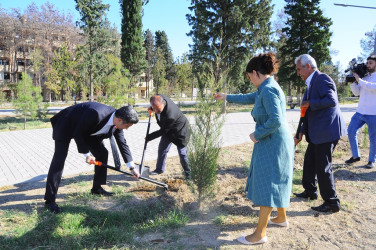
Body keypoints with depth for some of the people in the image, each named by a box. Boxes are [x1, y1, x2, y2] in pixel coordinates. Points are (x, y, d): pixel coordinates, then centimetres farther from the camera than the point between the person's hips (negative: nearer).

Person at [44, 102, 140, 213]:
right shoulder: (96, 114, -40)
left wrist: (132, 167, 2)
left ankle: (97, 188, 16)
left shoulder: (117, 122, -15)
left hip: (87, 130, 8)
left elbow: (122, 143, -2)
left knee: (102, 153, 1)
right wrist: (86, 154, -19)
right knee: (59, 159, -13)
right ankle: (50, 200, -6)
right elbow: (78, 134, -26)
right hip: (66, 125, -7)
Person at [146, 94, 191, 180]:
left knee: (182, 153, -1)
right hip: (167, 130, 8)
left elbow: (163, 131, -28)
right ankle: (159, 169, 32)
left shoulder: (170, 116, -43)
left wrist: (149, 137, -18)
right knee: (162, 149, 13)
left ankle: (188, 174, 16)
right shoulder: (159, 97, -22)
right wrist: (151, 109, -10)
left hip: (179, 131, -8)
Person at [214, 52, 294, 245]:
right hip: (273, 142, 10)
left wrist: (257, 134, -17)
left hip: (273, 144, -10)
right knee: (275, 181, 21)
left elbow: (276, 120, -30)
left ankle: (260, 234, 7)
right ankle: (282, 218, 39)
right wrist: (227, 97, 37)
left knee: (267, 184, -3)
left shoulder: (268, 90, -21)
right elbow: (248, 98, 28)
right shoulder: (265, 89, 11)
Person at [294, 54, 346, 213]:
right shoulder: (311, 83, 17)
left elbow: (331, 101, -29)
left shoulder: (322, 79, -14)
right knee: (309, 162, 20)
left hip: (327, 131, -10)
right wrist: (302, 132, 17)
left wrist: (310, 103, -17)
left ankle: (332, 203, 11)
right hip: (316, 133, 10)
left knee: (323, 167, -3)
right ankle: (310, 191, 38)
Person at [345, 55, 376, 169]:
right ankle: (355, 156, 14)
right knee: (351, 131, 0)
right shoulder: (364, 77, 13)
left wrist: (359, 80, -22)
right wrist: (352, 81, -6)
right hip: (360, 112, 5)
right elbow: (357, 92, 8)